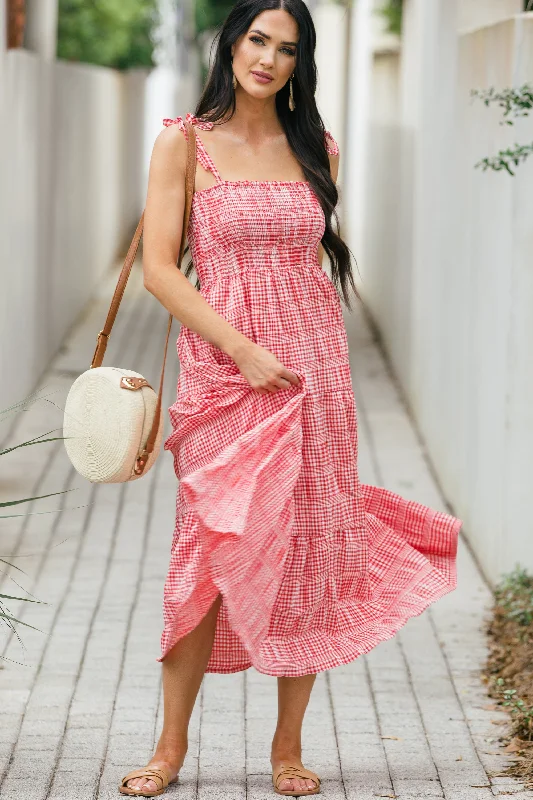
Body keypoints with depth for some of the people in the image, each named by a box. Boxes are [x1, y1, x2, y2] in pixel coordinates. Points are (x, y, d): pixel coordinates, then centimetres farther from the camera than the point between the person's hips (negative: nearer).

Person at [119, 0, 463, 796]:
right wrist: (246, 352, -14)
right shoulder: (185, 142, -1)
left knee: (310, 552, 3)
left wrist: (318, 364, 11)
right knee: (209, 553, -2)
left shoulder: (316, 149, 9)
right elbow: (159, 268, -7)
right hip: (222, 368, -3)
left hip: (313, 367, 3)